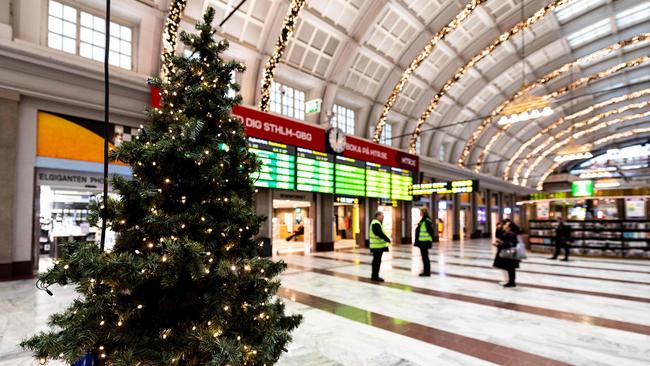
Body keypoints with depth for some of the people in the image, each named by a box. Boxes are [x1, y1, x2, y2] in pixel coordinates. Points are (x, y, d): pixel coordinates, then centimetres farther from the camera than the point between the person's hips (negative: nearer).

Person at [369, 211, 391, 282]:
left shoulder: (377, 223, 18)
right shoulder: (375, 224, -17)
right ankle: (375, 277, 0)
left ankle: (374, 276, 23)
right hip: (377, 246, -11)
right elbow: (380, 234, -25)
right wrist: (388, 239, -18)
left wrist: (386, 239, 14)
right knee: (377, 261, -6)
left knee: (376, 261, 15)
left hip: (378, 246, 11)